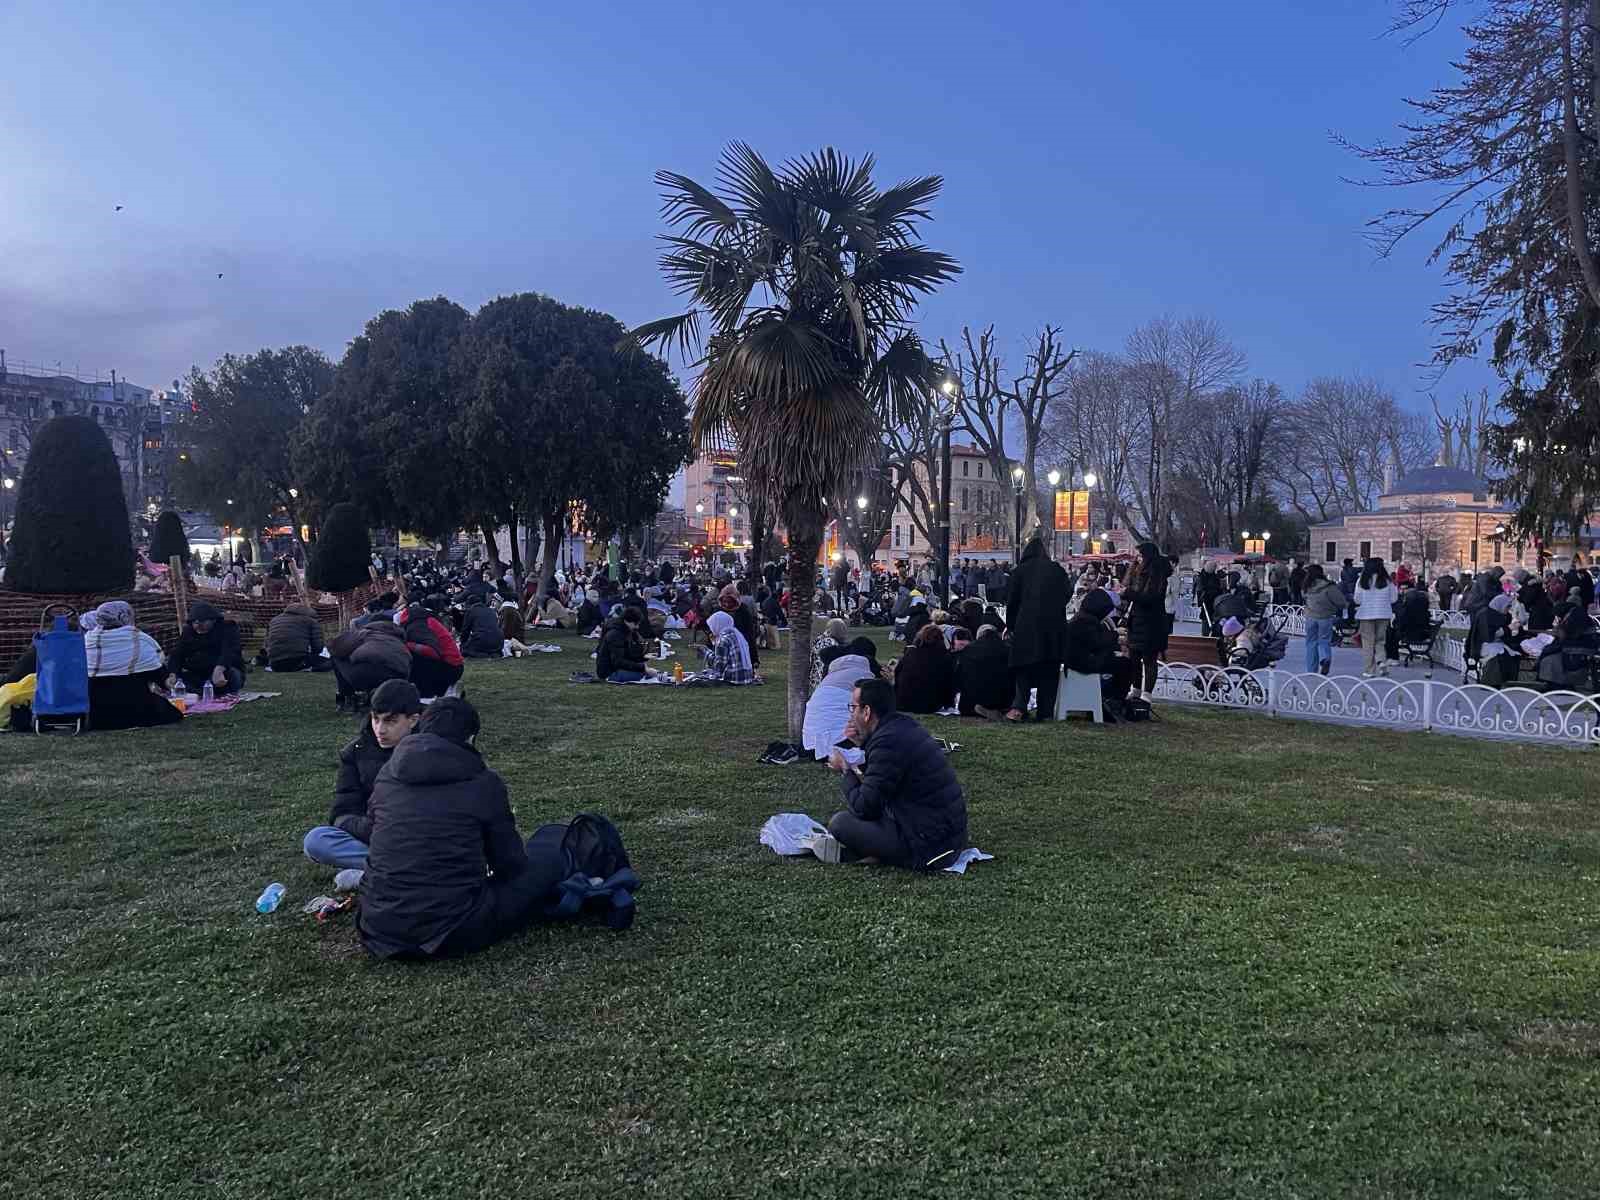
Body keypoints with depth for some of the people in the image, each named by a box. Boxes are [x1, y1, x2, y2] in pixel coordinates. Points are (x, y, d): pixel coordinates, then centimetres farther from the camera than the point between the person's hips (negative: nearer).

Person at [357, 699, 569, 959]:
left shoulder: (386, 774, 10)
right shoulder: (484, 782, -3)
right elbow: (510, 865, 5)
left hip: (379, 929, 2)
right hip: (450, 934, -2)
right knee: (551, 865, 10)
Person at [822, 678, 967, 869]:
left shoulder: (887, 742, -21)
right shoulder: (904, 725, 8)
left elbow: (864, 808, -17)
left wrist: (845, 769, -2)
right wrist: (863, 744, 10)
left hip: (930, 847, -10)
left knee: (838, 823, -12)